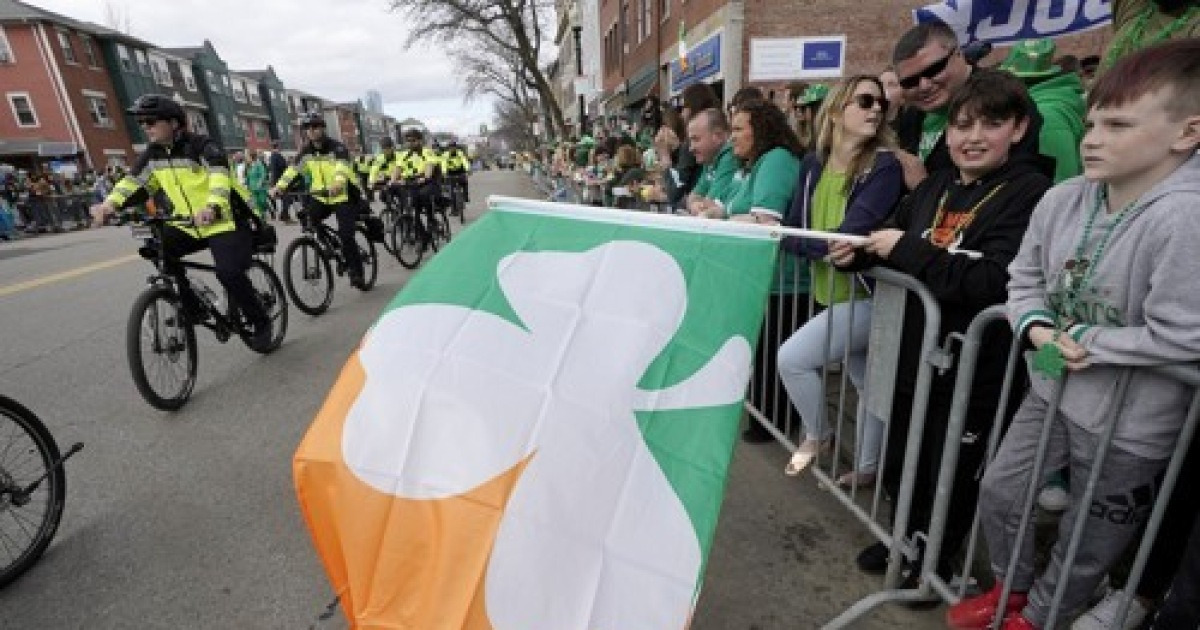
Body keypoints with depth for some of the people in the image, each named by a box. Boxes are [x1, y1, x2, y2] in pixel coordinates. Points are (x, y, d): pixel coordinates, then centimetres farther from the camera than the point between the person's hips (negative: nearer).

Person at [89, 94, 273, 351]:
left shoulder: (202, 145, -14)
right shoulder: (153, 154, 8)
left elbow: (219, 175, -32)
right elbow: (135, 182, 5)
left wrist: (212, 207, -50)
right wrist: (110, 203, -14)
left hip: (225, 221, -7)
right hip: (189, 224, 8)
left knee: (229, 273, -24)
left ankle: (261, 323, -3)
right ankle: (192, 310, 3)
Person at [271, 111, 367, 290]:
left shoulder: (336, 147, -13)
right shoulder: (306, 151, 4)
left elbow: (342, 167, -32)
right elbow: (293, 169, -4)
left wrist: (338, 183, -52)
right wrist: (279, 186, -20)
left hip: (344, 196, -5)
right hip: (320, 197, 5)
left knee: (345, 235, -13)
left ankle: (356, 272, 2)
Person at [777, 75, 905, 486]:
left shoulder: (885, 166, -13)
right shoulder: (813, 163, 5)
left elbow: (849, 236, -24)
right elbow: (795, 227, 1)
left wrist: (781, 235, -18)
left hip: (867, 294, -5)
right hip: (830, 292, 5)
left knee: (791, 358, -12)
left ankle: (817, 437, 15)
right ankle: (867, 467, 37)